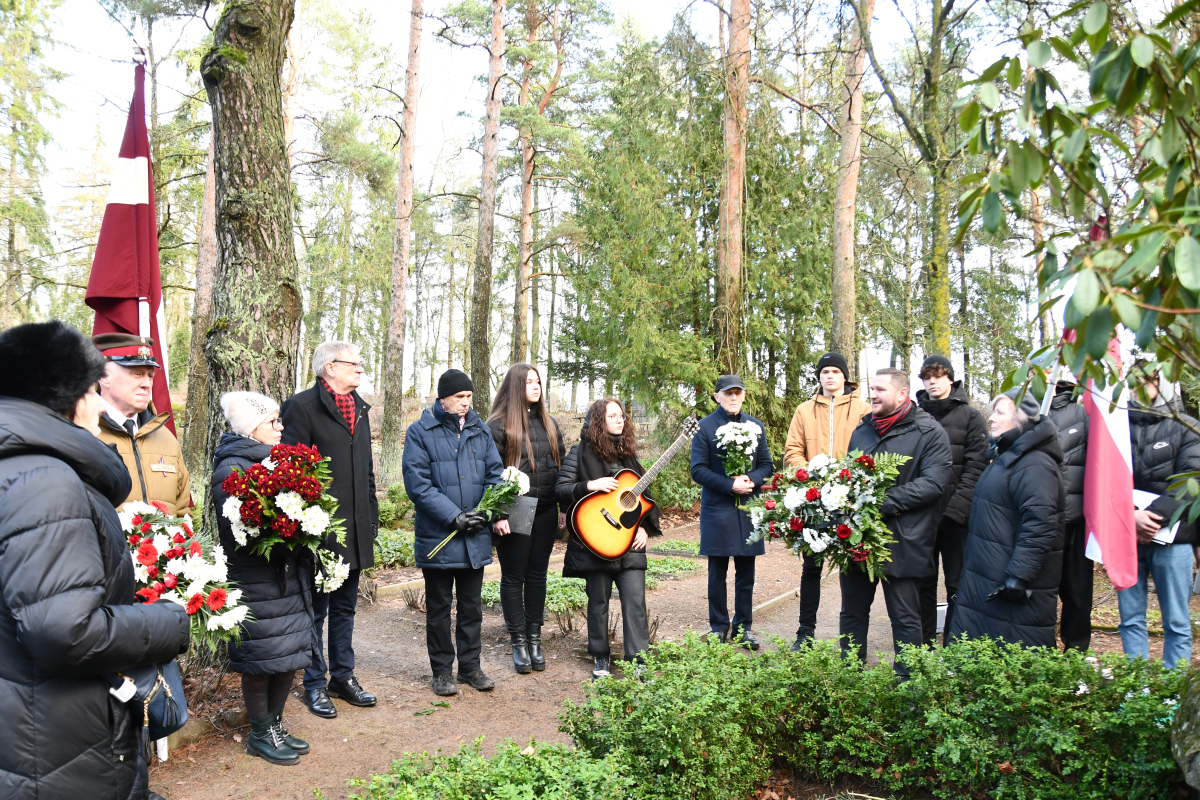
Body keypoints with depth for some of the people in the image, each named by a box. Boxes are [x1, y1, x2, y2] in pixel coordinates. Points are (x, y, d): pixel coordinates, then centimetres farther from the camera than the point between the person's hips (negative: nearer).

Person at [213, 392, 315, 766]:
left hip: (289, 576, 8)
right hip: (255, 579, -8)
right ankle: (261, 734, 20)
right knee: (262, 659, 3)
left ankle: (275, 724, 28)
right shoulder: (231, 468, -12)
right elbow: (236, 528, -20)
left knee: (290, 655, 12)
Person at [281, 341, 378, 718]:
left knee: (345, 606, 17)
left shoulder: (359, 408, 13)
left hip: (355, 528, 7)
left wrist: (371, 515, 15)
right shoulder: (302, 406, -10)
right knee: (315, 609, 7)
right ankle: (315, 684, 20)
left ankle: (343, 676, 29)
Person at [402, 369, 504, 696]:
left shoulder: (480, 430, 8)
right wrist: (454, 517, -19)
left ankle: (470, 665, 26)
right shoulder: (421, 432, -7)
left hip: (475, 536, 4)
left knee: (472, 604, 14)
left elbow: (495, 474, 8)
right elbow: (417, 484, -13)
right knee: (439, 606, 9)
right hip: (437, 535, -4)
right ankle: (442, 669, 22)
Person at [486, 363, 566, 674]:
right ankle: (519, 641, 13)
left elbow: (561, 465, 17)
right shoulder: (498, 425, -5)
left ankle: (535, 638, 19)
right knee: (513, 577, 4)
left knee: (537, 575, 11)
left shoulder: (549, 424, 12)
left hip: (545, 512, 5)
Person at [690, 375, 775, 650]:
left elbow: (767, 465, 10)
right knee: (718, 573, 5)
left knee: (746, 572, 8)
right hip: (717, 509, -3)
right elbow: (698, 470, -7)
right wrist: (730, 485, -17)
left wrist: (751, 480, -11)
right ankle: (719, 626, 17)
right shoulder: (705, 427, -2)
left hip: (749, 509, 3)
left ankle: (744, 626, 20)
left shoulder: (756, 426, 11)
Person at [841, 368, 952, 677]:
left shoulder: (929, 432, -5)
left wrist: (885, 503, -22)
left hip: (903, 541, -6)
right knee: (853, 611, 14)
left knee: (905, 618, 5)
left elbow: (933, 483, -16)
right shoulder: (862, 429, 15)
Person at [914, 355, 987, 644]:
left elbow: (976, 465, -7)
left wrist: (956, 507, -17)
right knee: (923, 583, 9)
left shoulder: (970, 417, 2)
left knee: (957, 585, 3)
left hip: (955, 516, -3)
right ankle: (924, 646, 19)